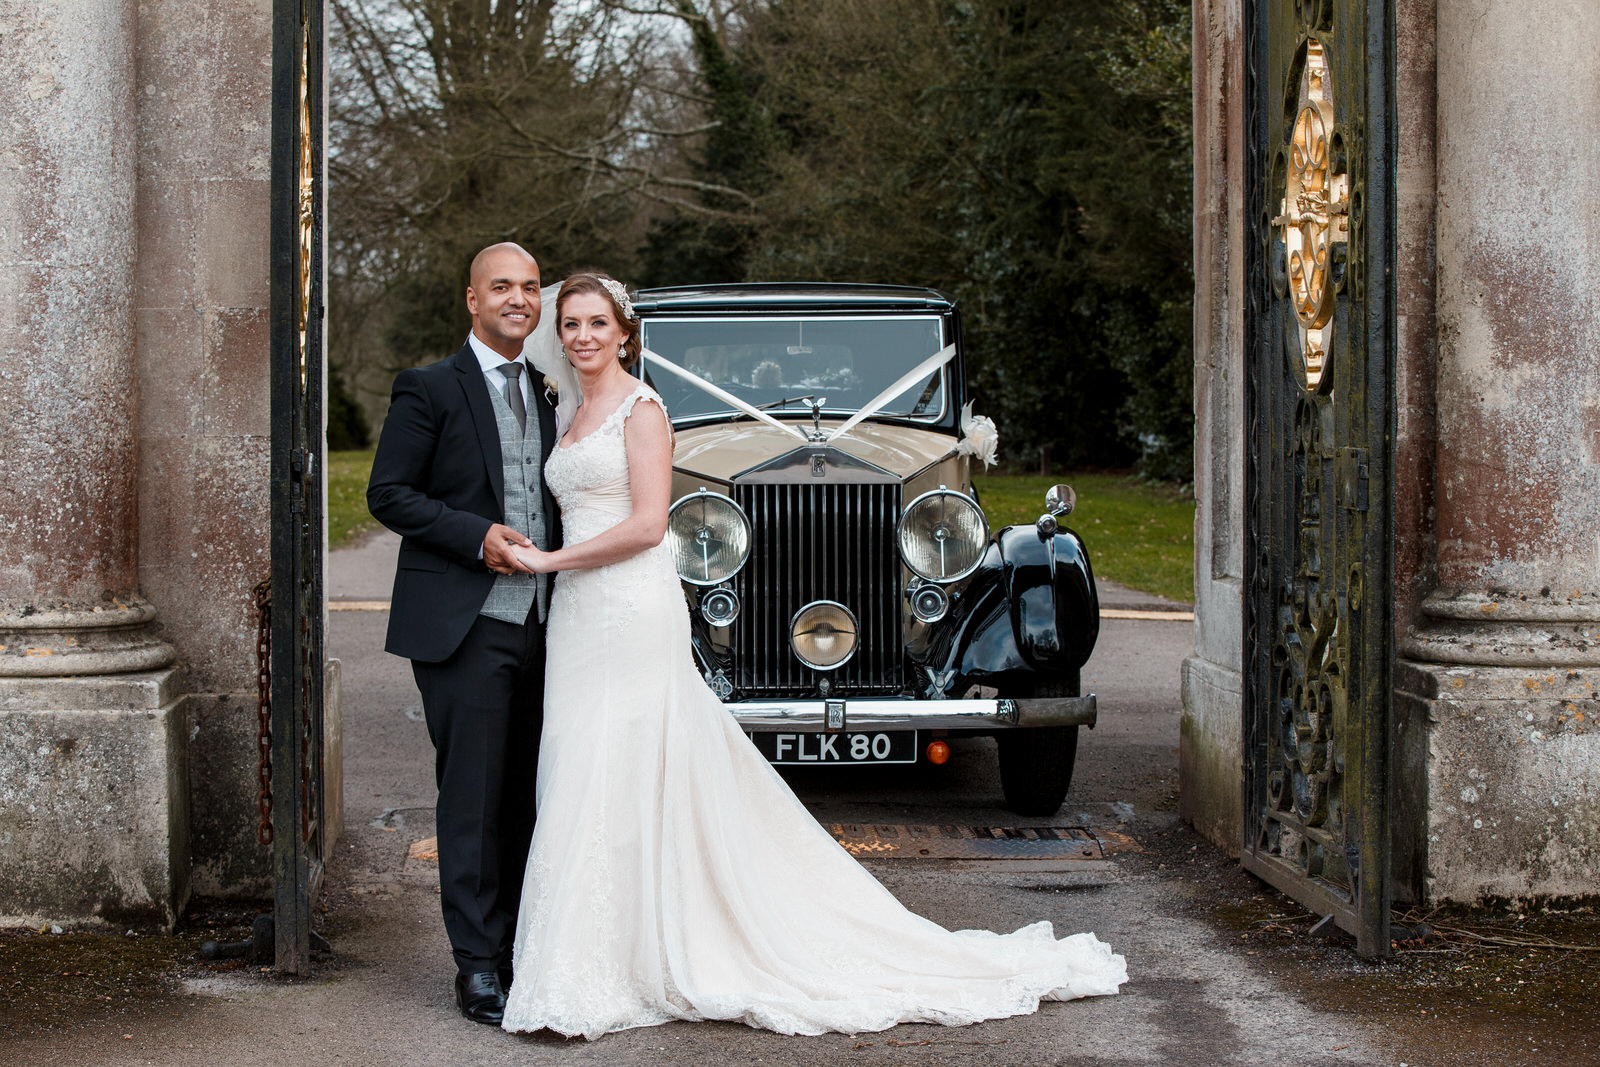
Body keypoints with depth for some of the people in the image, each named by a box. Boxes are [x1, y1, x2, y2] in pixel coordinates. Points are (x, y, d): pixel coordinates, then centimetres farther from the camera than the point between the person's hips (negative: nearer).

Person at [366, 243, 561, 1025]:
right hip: (462, 624, -6)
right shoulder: (430, 389, -3)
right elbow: (388, 494, -7)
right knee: (473, 796, -5)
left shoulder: (545, 397, 17)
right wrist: (477, 537, -17)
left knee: (525, 795, 10)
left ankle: (519, 946, 19)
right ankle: (478, 967, 0)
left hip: (536, 622, 6)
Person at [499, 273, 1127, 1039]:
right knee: (586, 782, 6)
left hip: (634, 612, -8)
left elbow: (646, 524, -15)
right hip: (579, 617, 8)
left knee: (625, 782, -10)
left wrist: (551, 561, -13)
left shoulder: (639, 408, -6)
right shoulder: (576, 417, 18)